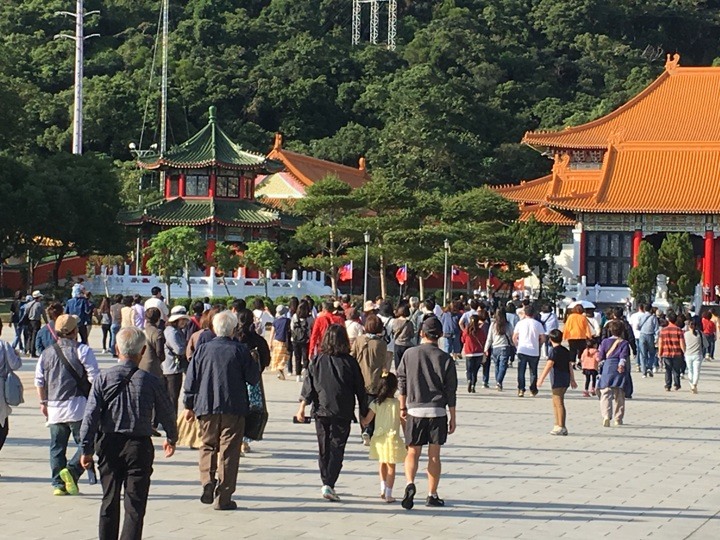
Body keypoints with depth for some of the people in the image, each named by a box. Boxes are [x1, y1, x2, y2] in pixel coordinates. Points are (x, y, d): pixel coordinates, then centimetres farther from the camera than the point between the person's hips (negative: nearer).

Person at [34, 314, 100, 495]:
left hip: (54, 408, 5)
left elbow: (39, 380, 9)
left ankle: (59, 484, 7)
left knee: (57, 447, 10)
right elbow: (94, 377, -9)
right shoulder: (82, 350, -6)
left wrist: (44, 402, 17)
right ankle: (72, 470, -18)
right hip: (78, 406, -5)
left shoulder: (46, 353, 8)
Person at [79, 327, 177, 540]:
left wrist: (87, 449, -3)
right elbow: (166, 412, 5)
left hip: (109, 444, 2)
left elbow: (91, 415, -8)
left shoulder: (103, 379, -4)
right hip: (139, 446, -2)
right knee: (135, 504, 0)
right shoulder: (150, 381, -6)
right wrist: (171, 438, 23)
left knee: (109, 501, 16)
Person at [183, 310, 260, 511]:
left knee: (208, 445, 18)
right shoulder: (240, 350, -6)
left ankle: (207, 481, -5)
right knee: (229, 451, 2)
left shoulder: (203, 349, 1)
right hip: (234, 409, -2)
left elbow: (191, 379, 4)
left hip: (206, 407, 2)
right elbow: (253, 378, 0)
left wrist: (189, 405, 12)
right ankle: (223, 497, 1)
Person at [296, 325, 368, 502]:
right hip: (342, 413, -2)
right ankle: (329, 484, -13)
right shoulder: (350, 362, -3)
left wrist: (302, 407, -2)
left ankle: (326, 483, 18)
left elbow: (308, 385, -3)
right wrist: (364, 412, 11)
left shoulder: (317, 360, 1)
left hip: (321, 410, 2)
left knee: (323, 449, 14)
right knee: (337, 449, 0)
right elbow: (360, 389, 2)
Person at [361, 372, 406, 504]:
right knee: (391, 467, 5)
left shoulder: (376, 403, -3)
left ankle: (383, 490, 24)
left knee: (382, 464, 24)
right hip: (392, 437, -3)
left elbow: (367, 420, 1)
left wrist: (362, 421, 24)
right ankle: (388, 494, 3)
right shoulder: (398, 404, -9)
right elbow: (403, 422, -4)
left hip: (378, 438, 3)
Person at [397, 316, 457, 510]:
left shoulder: (409, 354, 0)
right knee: (434, 455, 7)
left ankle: (410, 483, -17)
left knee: (412, 453, 7)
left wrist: (402, 407, 16)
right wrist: (452, 417, 7)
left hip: (415, 410, 0)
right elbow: (451, 391, 0)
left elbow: (402, 383, 5)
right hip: (437, 411, 0)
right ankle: (432, 495, 10)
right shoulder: (445, 359, -2)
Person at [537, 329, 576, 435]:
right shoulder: (566, 351, 13)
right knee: (556, 403, 17)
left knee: (559, 403, -6)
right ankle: (558, 426, 20)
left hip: (557, 380, -8)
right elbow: (570, 366, 16)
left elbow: (549, 366, -15)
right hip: (566, 380, 8)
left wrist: (541, 379, -13)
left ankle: (561, 427, -8)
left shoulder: (554, 351, -10)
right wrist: (572, 380, 22)